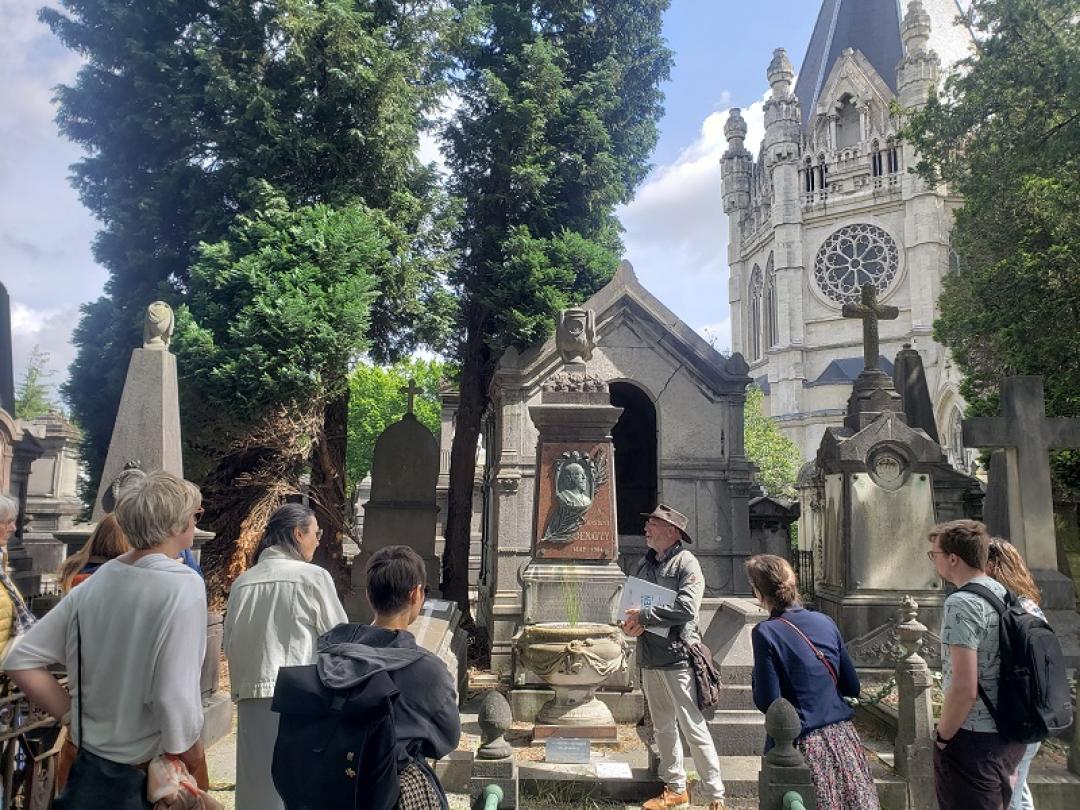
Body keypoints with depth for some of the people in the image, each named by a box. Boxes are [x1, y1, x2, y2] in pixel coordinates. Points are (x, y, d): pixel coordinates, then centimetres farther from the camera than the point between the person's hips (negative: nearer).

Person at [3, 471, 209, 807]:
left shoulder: (96, 582, -1)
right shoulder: (184, 586, -21)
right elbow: (176, 703, -25)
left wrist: (74, 715, 6)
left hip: (87, 769, 6)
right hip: (147, 781, -6)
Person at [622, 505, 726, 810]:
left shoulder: (685, 561, -9)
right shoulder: (645, 564, 12)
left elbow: (687, 607, -22)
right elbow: (631, 601, 17)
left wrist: (643, 616, -17)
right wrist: (630, 622, -6)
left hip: (676, 657, -7)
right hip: (649, 658, 7)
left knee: (693, 728, -3)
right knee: (663, 727, 16)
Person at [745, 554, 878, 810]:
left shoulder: (765, 633, -13)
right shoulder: (824, 621, 3)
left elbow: (767, 703, -14)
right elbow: (852, 687, 8)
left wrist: (756, 677, 3)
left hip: (803, 744, -5)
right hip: (842, 737, 5)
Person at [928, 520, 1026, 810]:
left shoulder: (961, 603, -21)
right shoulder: (1004, 593, 6)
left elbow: (964, 688, -25)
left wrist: (942, 736, -11)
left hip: (974, 740, -9)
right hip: (1011, 736, 9)